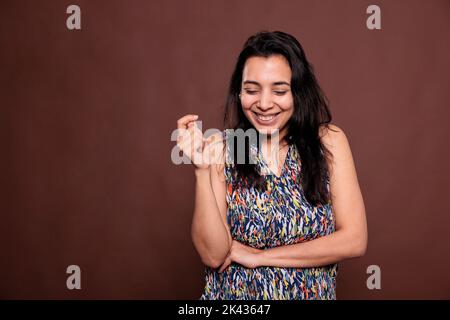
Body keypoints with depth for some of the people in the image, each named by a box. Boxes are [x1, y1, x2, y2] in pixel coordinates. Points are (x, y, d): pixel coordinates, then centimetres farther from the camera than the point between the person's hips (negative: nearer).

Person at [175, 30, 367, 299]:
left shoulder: (328, 141, -5)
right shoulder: (220, 148, -6)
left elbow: (354, 240, -8)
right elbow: (213, 254, -10)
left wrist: (258, 256, -9)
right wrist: (202, 169, -20)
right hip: (234, 295, 0)